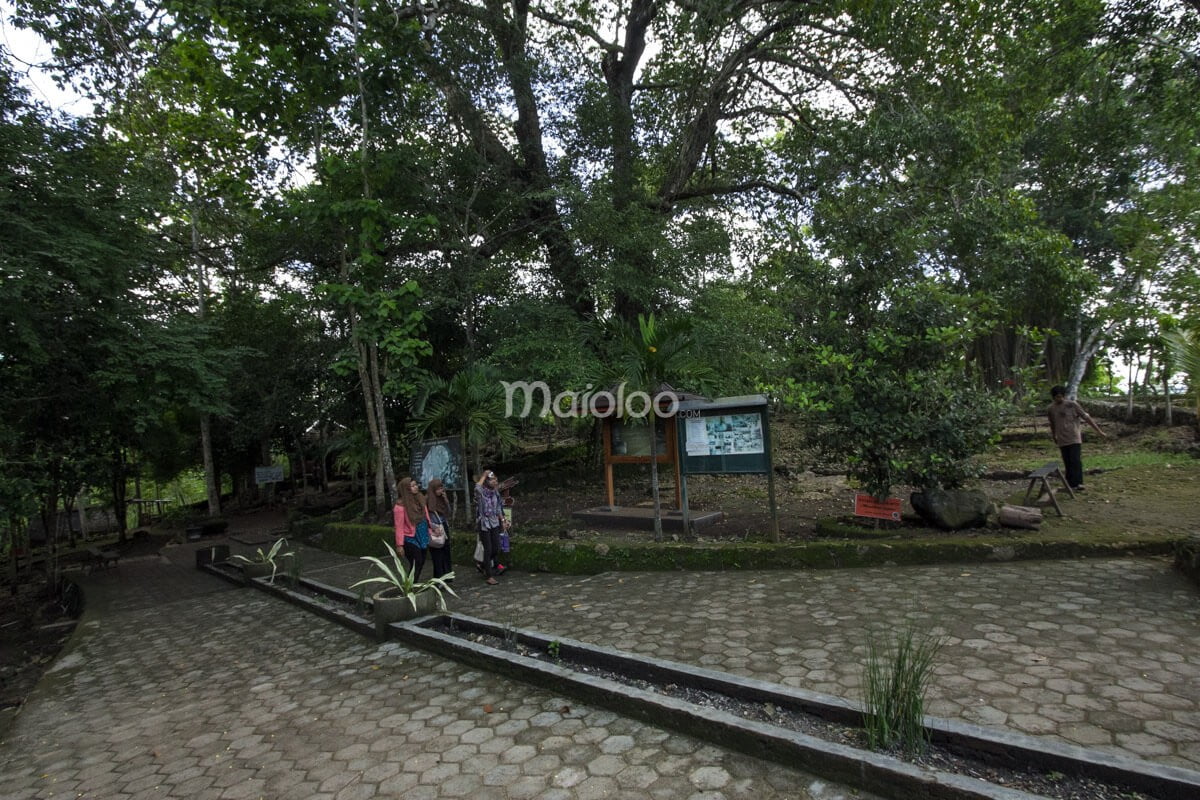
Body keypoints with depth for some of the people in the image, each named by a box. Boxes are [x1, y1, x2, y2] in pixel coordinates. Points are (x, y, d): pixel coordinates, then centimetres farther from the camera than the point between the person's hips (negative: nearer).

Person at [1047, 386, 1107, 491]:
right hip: (1062, 441, 3)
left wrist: (1099, 431, -2)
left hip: (1074, 439, -3)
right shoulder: (1051, 409, 5)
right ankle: (1070, 484, 13)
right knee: (1067, 463, 6)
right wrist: (1054, 436, 32)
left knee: (1076, 461, -13)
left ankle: (1078, 483, -15)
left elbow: (1087, 418, -2)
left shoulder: (1072, 405, -4)